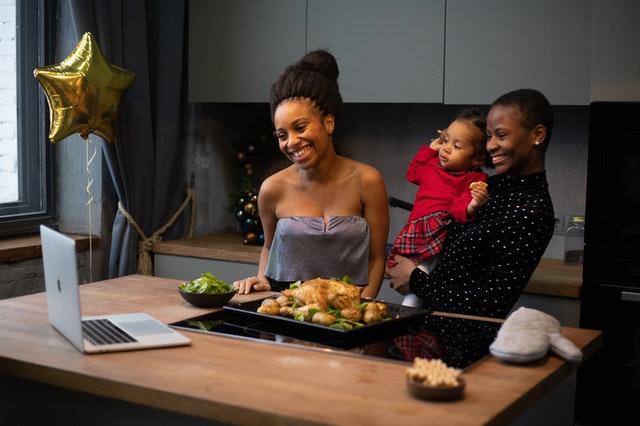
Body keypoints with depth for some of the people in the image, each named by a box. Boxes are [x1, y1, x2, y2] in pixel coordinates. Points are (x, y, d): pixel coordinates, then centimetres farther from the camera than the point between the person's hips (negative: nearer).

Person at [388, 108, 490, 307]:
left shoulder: (474, 180, -6)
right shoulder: (433, 165, 18)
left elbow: (460, 210, -17)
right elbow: (413, 173, 39)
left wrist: (473, 206, -40)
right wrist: (430, 149, 33)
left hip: (441, 234, -6)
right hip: (416, 230, 7)